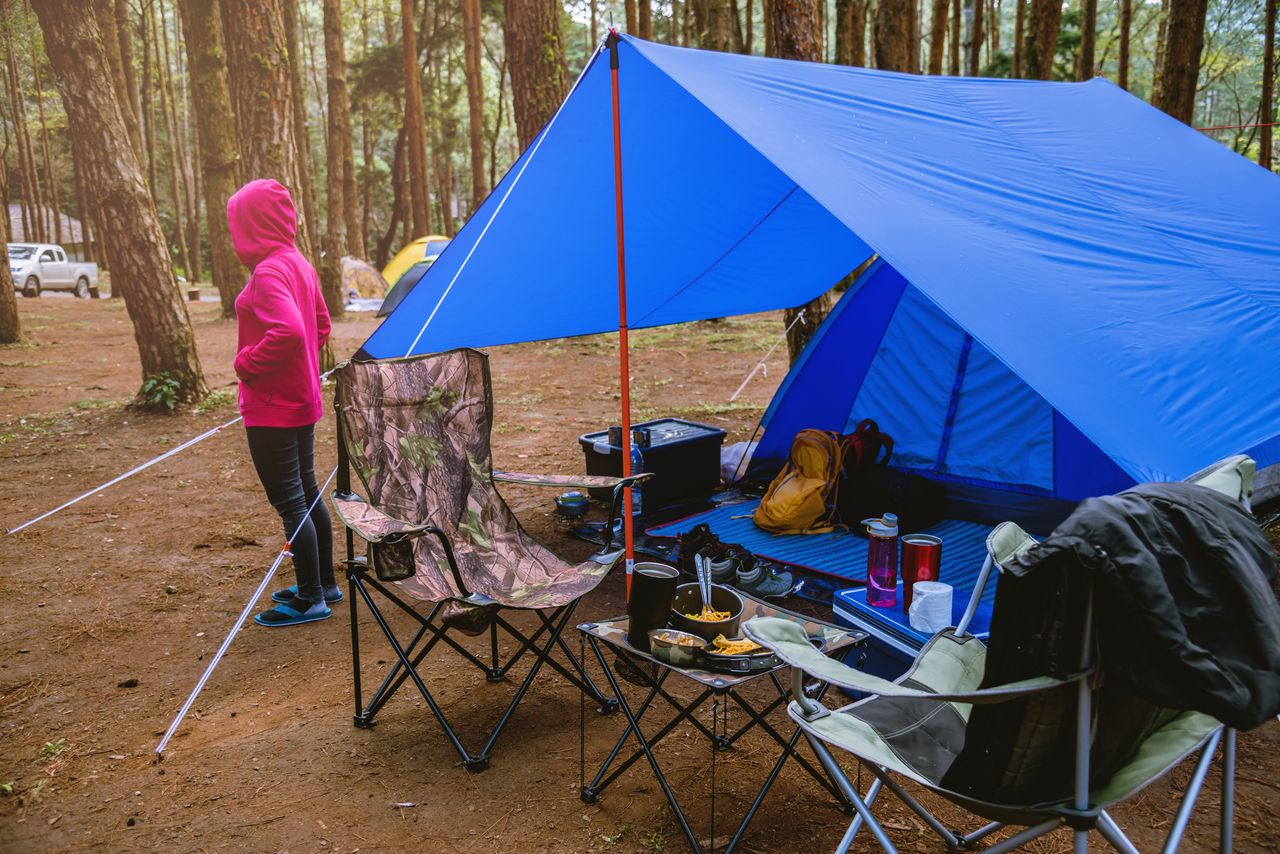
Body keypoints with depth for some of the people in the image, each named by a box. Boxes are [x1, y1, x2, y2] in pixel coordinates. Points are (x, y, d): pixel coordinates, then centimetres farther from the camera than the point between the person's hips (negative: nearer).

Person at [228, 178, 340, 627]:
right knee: (307, 493, 18)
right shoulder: (299, 264, 10)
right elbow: (321, 326, 21)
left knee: (289, 501, -1)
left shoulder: (269, 272, -19)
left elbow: (288, 332, -33)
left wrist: (248, 365, -19)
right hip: (301, 400, 10)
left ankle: (310, 599, 8)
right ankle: (324, 584, 29)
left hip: (272, 407, -10)